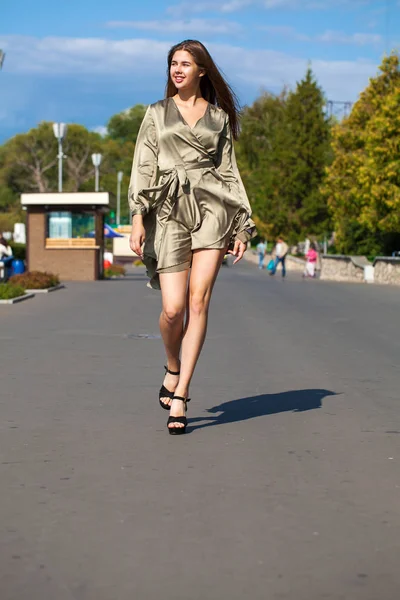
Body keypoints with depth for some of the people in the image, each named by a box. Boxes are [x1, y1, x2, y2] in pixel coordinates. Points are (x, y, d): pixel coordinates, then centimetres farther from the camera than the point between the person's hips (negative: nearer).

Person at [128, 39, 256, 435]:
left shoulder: (219, 116, 15)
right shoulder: (157, 113, 14)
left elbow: (229, 170, 15)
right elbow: (143, 167, 7)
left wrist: (242, 225, 9)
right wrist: (138, 217, -6)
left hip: (212, 208, 0)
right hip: (169, 210, 0)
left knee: (198, 300, -12)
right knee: (173, 309, -10)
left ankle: (180, 396, -7)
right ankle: (172, 370, 22)